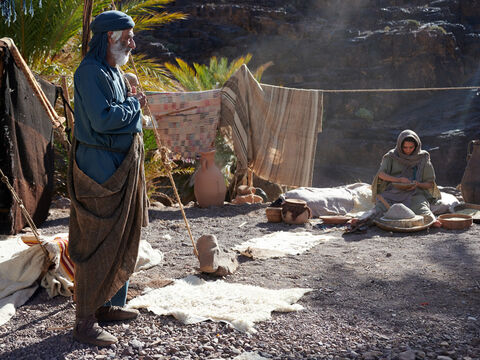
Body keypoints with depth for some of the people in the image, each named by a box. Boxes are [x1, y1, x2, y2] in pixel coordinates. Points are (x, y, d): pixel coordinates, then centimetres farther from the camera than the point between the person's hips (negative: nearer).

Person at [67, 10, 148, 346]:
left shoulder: (113, 72, 16)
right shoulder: (91, 72, -16)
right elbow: (102, 119, -25)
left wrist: (132, 103, 5)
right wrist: (134, 104, -11)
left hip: (123, 165, 10)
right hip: (100, 168, -10)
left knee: (121, 238, 16)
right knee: (96, 245, -5)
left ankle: (108, 304, 30)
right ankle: (85, 322, 4)